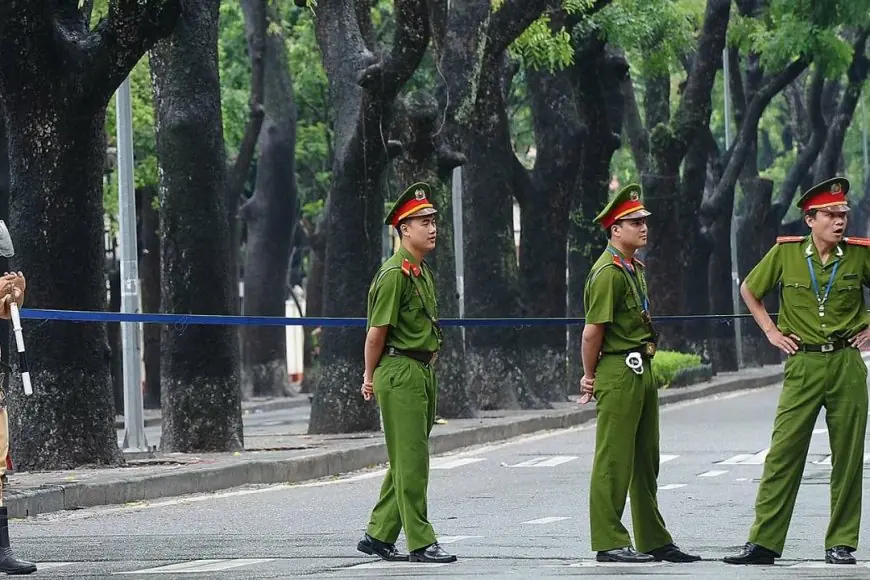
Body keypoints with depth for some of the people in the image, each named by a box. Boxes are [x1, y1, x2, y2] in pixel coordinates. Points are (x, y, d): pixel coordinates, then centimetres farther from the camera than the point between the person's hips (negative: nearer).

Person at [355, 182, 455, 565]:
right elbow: (377, 330, -13)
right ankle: (420, 543, -5)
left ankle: (378, 536, 19)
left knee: (406, 461, 12)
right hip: (400, 373, -10)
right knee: (411, 461, -7)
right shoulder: (394, 274, -14)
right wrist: (370, 377, -6)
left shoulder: (423, 272, 15)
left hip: (423, 372, 10)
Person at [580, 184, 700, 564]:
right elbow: (592, 331, -18)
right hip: (619, 374, -10)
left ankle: (654, 541, 19)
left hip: (642, 372, 10)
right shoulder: (608, 272, -16)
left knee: (645, 462, 13)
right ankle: (609, 543, -1)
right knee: (613, 461, -5)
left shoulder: (635, 268, 15)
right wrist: (591, 377, -6)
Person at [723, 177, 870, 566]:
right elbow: (749, 290, 14)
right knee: (783, 452, -4)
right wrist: (771, 332, 8)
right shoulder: (786, 253, -1)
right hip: (803, 365, -1)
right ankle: (763, 542, -1)